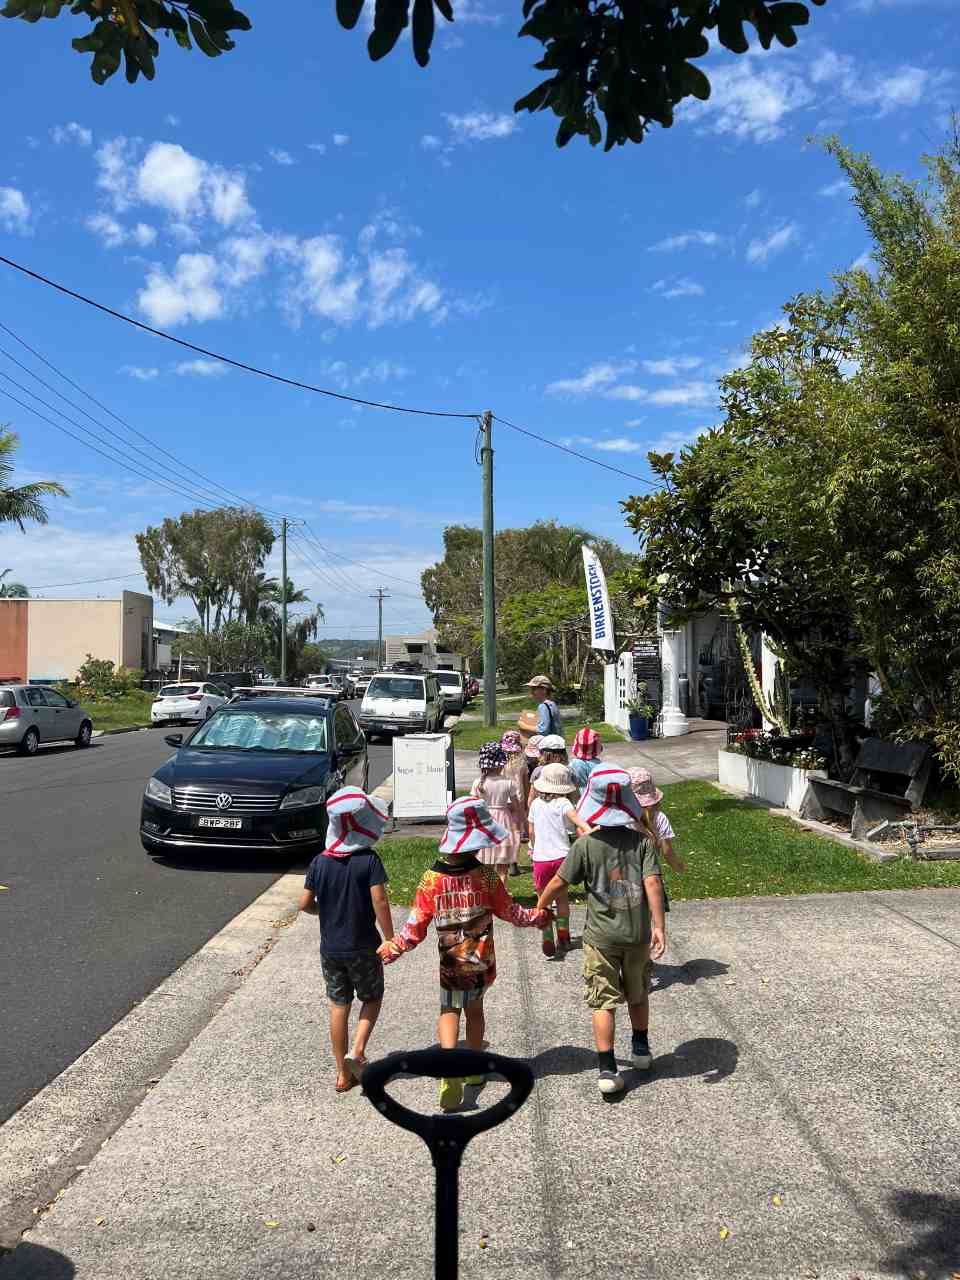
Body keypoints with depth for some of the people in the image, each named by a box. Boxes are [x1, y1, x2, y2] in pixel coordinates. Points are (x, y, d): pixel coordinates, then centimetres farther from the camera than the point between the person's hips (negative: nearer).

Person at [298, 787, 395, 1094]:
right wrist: (391, 939, -8)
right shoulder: (369, 860, -15)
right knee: (372, 998, 18)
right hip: (363, 947, -3)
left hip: (330, 948, 3)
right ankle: (357, 1050, -1)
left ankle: (343, 1073, 21)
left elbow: (305, 903, 0)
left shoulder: (319, 862, -4)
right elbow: (380, 902, -18)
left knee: (339, 1006, 14)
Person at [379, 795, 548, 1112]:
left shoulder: (431, 879, -15)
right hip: (482, 961, 1)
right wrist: (539, 916, 14)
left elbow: (415, 929, -11)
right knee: (475, 1008, 21)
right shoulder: (486, 875, -16)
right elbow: (510, 912, -3)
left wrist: (387, 951, 2)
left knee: (449, 1012, 9)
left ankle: (450, 1068, -14)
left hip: (451, 963, -1)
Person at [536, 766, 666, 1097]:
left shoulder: (586, 844, -11)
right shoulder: (643, 840, -8)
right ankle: (641, 1048, 40)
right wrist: (658, 926, -15)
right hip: (638, 933, 3)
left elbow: (558, 883, -5)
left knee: (603, 1001, 4)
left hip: (601, 936, -2)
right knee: (638, 994, 23)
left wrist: (539, 908, 11)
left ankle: (607, 1069, 0)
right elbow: (652, 883, -17)